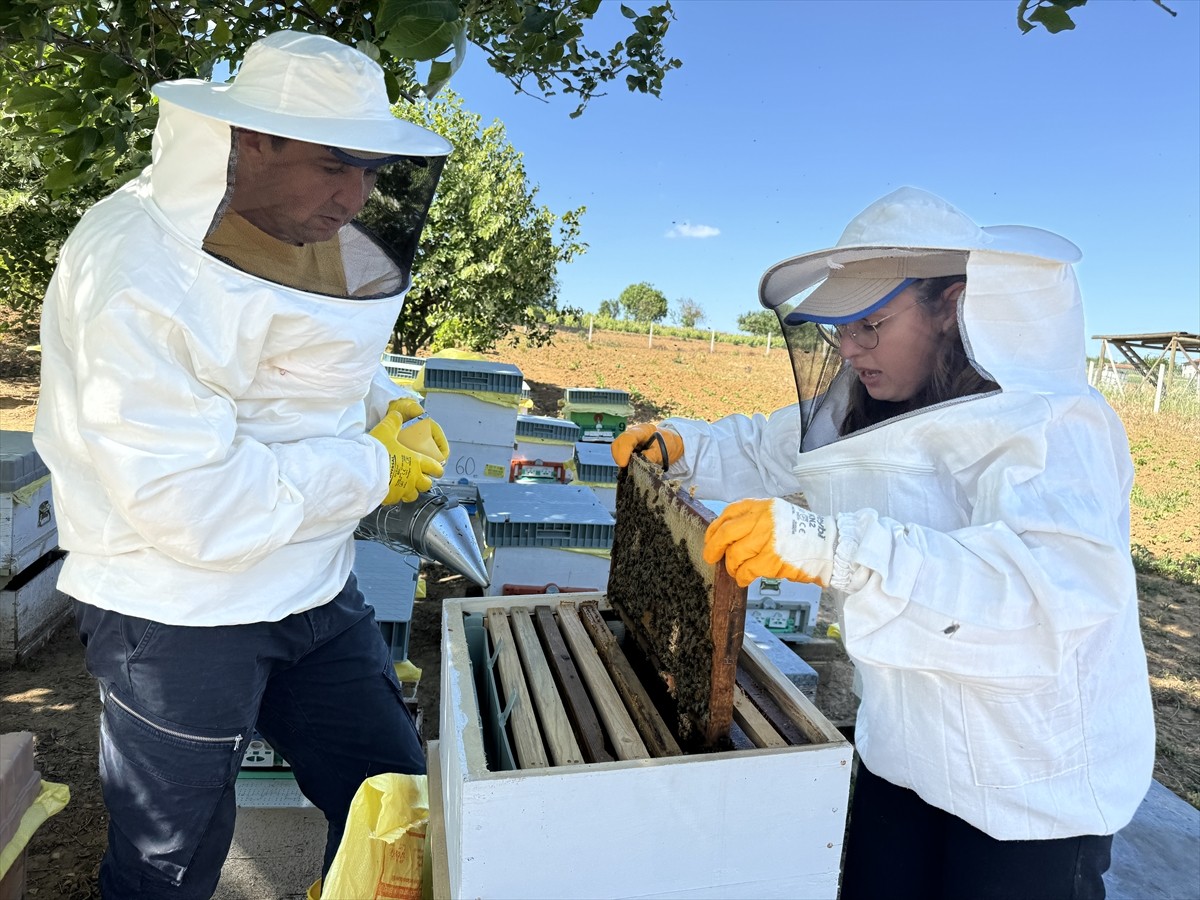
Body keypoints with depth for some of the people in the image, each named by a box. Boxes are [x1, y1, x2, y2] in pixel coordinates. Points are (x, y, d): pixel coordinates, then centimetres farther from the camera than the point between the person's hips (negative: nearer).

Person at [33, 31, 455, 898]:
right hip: (181, 614, -6)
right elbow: (188, 500, -28)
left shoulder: (324, 239, 1)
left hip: (317, 590, 7)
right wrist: (371, 469, -20)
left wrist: (389, 410, -2)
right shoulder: (136, 270, -21)